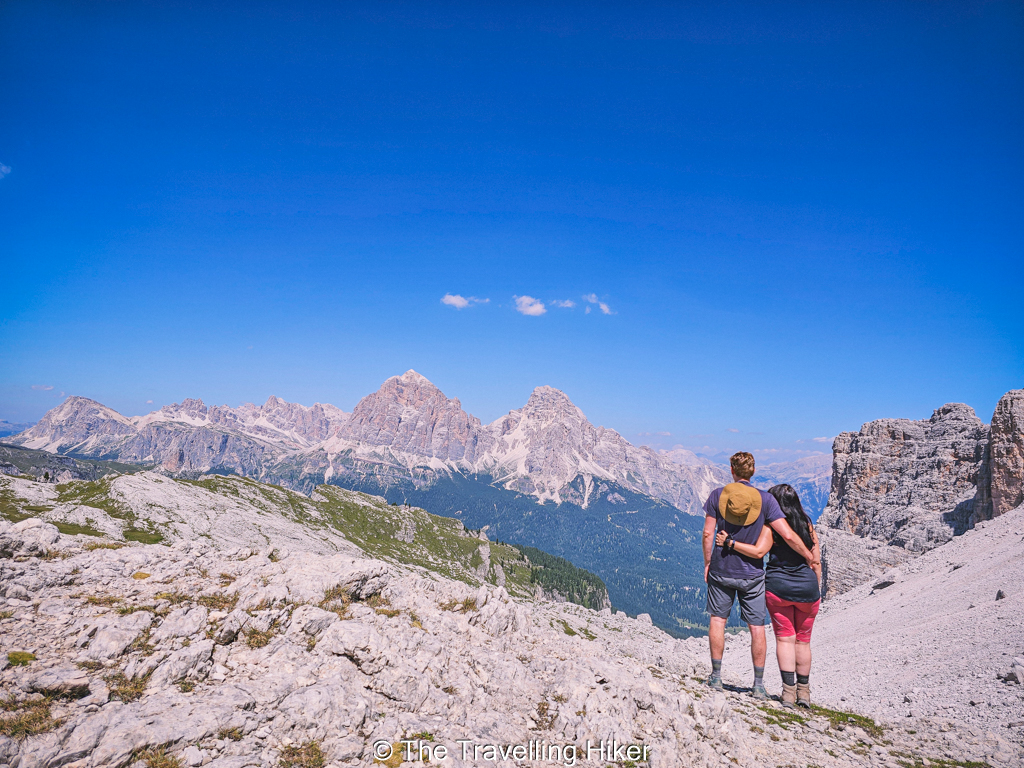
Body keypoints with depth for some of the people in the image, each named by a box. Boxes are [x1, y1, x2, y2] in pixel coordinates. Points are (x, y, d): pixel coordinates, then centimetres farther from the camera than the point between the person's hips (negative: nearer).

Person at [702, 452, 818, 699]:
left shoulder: (718, 495, -5)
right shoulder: (765, 499, -7)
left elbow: (708, 534, -6)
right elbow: (788, 535, -12)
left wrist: (707, 562, 6)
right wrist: (809, 556, 4)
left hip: (721, 570, 0)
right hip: (751, 573, 0)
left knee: (718, 618, 13)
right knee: (757, 626, 9)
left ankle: (716, 676, 15)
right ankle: (758, 685, 14)